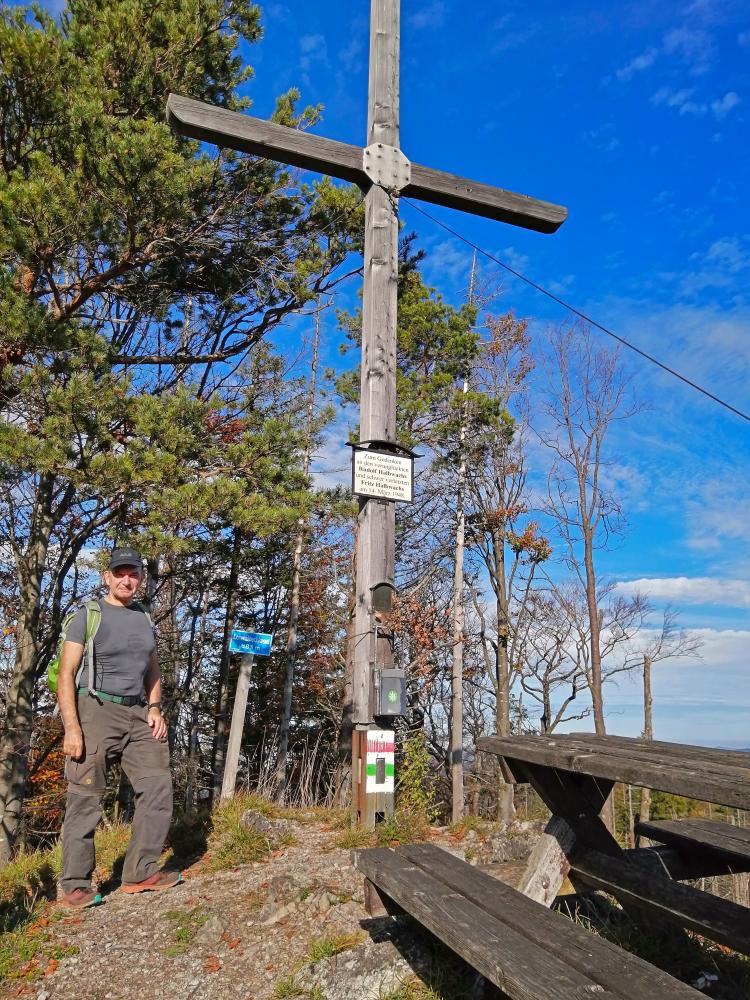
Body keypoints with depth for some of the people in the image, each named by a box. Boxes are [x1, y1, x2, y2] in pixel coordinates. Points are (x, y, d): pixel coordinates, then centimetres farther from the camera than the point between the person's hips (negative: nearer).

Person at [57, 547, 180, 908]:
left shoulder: (144, 618, 15)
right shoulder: (88, 615, -2)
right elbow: (66, 674, -7)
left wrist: (154, 708, 5)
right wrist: (71, 727, -16)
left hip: (137, 715, 6)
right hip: (96, 711, -6)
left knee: (158, 787, 1)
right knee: (85, 799, -2)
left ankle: (141, 872, 10)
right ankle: (75, 886, 9)